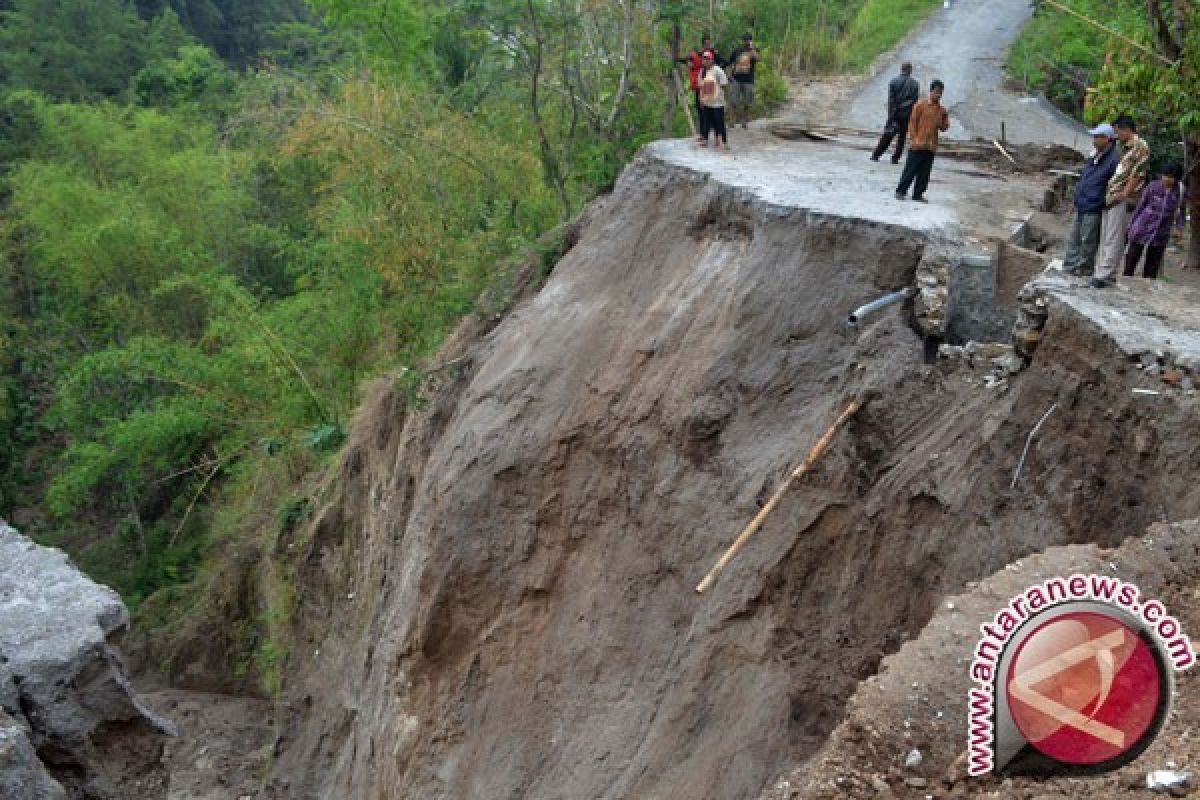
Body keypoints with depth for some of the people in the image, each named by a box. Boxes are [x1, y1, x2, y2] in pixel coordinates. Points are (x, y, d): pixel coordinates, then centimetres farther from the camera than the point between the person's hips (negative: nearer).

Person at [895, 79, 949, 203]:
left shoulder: (941, 110, 10)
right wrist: (914, 139, -12)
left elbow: (944, 127, 16)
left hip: (931, 147, 4)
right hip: (918, 145, -4)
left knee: (924, 173, 6)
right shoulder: (920, 106, -3)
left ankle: (918, 194, 15)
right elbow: (912, 123, -4)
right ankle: (901, 191, 9)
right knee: (910, 170, -2)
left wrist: (944, 121, -6)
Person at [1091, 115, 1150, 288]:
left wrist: (1124, 194, -17)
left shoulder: (1140, 146, -6)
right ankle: (1103, 272, 14)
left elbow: (1138, 173, -14)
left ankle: (1105, 274, -12)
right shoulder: (1127, 147, 23)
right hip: (1111, 199, 10)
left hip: (1122, 200, -10)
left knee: (1113, 239, -10)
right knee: (1105, 239, 10)